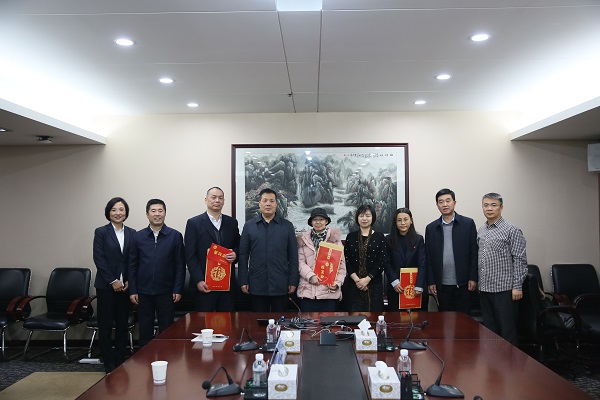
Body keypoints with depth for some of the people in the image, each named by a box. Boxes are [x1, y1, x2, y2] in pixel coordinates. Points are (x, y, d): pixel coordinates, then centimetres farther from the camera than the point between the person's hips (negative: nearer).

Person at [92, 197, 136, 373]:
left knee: (122, 324, 7)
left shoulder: (131, 233, 7)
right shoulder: (101, 232, -1)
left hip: (125, 285, 3)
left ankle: (120, 363, 18)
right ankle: (109, 364, 14)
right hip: (106, 285, -3)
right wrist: (113, 281, -11)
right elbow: (99, 258, -7)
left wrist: (129, 281, -5)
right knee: (105, 325, 3)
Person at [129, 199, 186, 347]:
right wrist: (132, 290, 1)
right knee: (145, 331, 11)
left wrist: (178, 290, -6)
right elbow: (132, 265, 6)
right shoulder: (138, 236, 4)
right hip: (143, 292, 2)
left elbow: (180, 265, -1)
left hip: (166, 292, -1)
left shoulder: (175, 236, -1)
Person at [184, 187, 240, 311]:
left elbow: (238, 246, 19)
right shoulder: (194, 223, -1)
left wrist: (235, 254, -5)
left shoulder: (232, 222, 10)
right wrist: (198, 280, -11)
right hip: (204, 284, -3)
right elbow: (190, 255, -4)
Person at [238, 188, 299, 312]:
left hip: (281, 284, 0)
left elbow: (293, 256, 3)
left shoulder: (287, 226, 4)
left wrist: (293, 281, -1)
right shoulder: (249, 226, 5)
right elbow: (243, 255, 5)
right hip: (257, 284, 0)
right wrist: (243, 281, 0)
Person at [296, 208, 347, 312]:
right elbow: (300, 262, 3)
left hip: (329, 290, -1)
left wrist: (337, 283, -8)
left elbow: (341, 264, 4)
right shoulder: (303, 239, 10)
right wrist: (310, 276, -13)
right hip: (307, 291, 1)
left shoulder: (335, 239, 5)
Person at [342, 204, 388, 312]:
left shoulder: (379, 237, 4)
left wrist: (367, 279, -10)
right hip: (353, 284, 1)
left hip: (374, 284, 0)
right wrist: (356, 279, -10)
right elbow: (346, 261, 3)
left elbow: (383, 261, -2)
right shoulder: (351, 237, 7)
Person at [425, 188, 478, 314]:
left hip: (463, 284, -2)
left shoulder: (468, 224, 1)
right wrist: (431, 282, 1)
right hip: (442, 285, 2)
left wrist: (473, 278, -6)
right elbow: (428, 258, 6)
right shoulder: (431, 228, 6)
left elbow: (474, 253, -1)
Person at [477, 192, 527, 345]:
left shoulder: (512, 231, -7)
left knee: (507, 329, 2)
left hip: (504, 288, -6)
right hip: (484, 288, 6)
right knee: (489, 328, 14)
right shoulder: (480, 231, 11)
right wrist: (477, 282, 12)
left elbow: (520, 261, -10)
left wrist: (517, 286, -14)